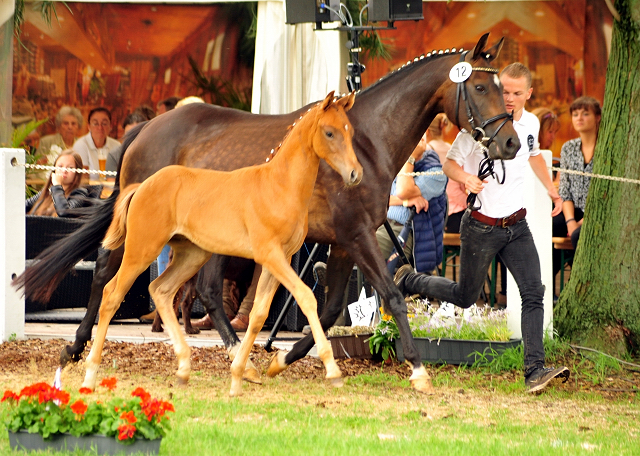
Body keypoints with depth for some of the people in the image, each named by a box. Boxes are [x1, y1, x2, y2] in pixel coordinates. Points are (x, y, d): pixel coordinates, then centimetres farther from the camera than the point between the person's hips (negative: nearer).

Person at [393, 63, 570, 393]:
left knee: (533, 294, -11)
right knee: (465, 297, 9)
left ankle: (535, 371, -14)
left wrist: (551, 189, 24)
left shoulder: (531, 124, 3)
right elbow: (450, 163, -10)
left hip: (516, 226, 4)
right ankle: (408, 281, 35)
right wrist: (465, 178, -31)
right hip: (481, 226, -4)